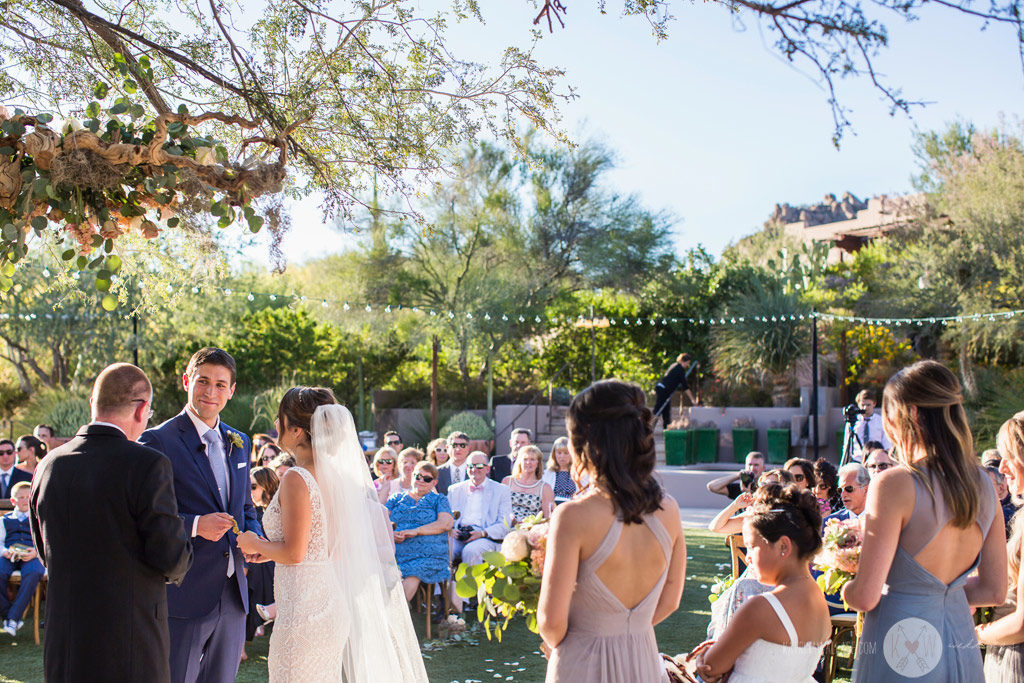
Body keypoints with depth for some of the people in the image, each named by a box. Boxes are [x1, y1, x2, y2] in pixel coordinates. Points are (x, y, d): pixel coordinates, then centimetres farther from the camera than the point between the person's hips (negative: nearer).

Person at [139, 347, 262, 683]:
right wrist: (194, 526, -24)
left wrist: (255, 538, 0)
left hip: (233, 595, 6)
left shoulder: (239, 443, 13)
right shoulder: (158, 441, -8)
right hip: (183, 596, -6)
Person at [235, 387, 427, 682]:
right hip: (332, 602, 8)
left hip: (303, 609, -8)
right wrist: (269, 551, 15)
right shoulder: (335, 473, 7)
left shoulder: (297, 479, -17)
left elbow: (294, 553, -18)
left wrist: (255, 544, -1)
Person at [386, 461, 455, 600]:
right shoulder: (397, 498, 27)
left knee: (412, 575, -37)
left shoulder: (439, 500, 19)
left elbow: (445, 524, 1)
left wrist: (416, 531, -9)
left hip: (429, 556, -3)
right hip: (396, 553, 3)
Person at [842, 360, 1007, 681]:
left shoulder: (895, 484, -19)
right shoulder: (983, 486, 1)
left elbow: (865, 597, -19)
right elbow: (994, 591, 9)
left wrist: (846, 588, 2)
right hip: (963, 654, 6)